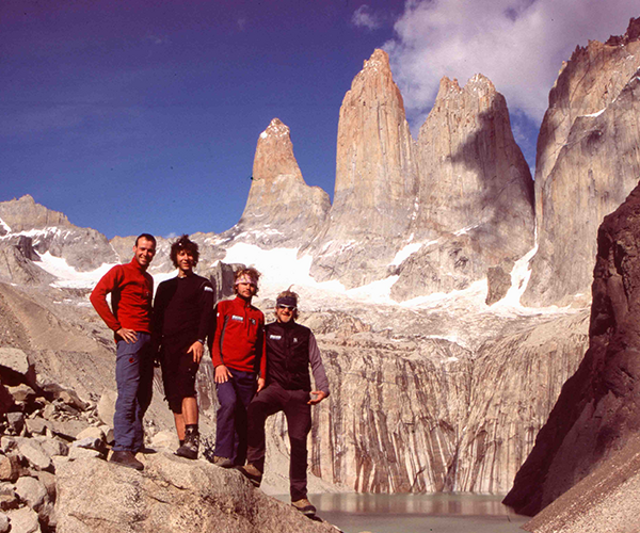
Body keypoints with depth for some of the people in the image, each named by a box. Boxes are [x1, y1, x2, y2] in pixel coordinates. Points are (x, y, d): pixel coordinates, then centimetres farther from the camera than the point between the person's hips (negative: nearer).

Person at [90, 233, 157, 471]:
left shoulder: (149, 279, 23)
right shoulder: (121, 271, 0)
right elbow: (97, 295, -13)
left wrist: (154, 338, 13)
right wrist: (117, 327, -14)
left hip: (147, 339, 8)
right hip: (130, 337, -8)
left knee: (143, 396, 10)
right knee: (128, 393, -12)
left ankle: (136, 446, 19)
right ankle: (122, 449, -10)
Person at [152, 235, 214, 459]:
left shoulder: (202, 285, 9)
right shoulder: (165, 287, 23)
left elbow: (207, 314, -3)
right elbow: (157, 319, 21)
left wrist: (199, 340, -17)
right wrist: (154, 347, 10)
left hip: (190, 346, -5)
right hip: (168, 347, 6)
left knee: (185, 387, -24)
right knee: (174, 398, 1)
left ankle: (192, 439, -30)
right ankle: (184, 444, 2)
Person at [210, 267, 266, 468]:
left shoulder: (258, 315, 21)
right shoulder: (225, 307, 10)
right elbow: (214, 337, 2)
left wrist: (262, 375, 12)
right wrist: (218, 364, -11)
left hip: (248, 374, 4)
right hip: (226, 370, -4)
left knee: (244, 418, 0)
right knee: (229, 402, -29)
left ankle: (238, 462, 7)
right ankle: (222, 454, -23)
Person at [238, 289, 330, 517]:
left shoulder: (305, 334, 18)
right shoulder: (266, 332, 14)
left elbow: (316, 364, 16)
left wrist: (323, 389, 1)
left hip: (299, 393, 2)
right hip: (274, 388, -1)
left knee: (299, 441, -4)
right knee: (255, 406, -35)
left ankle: (299, 495, 5)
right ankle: (255, 466, -33)